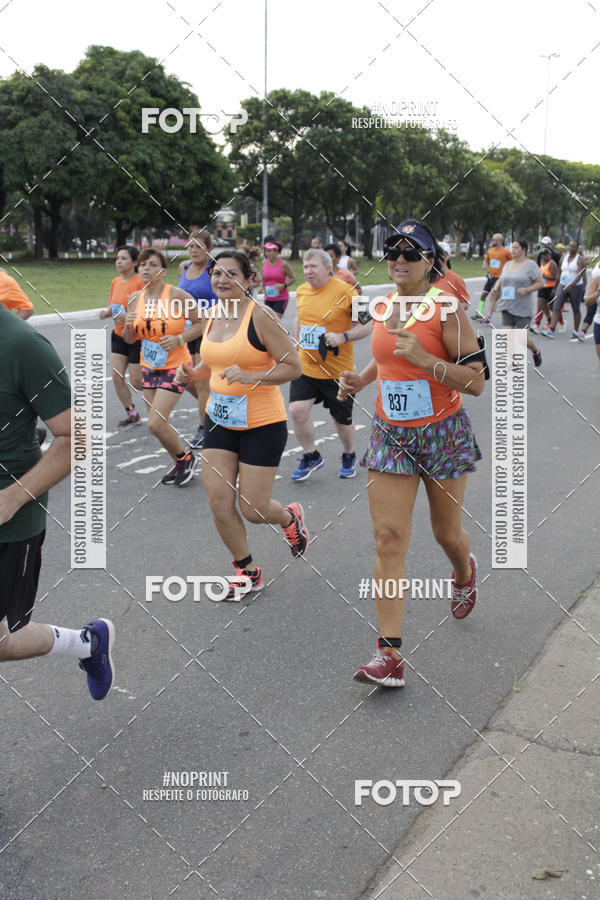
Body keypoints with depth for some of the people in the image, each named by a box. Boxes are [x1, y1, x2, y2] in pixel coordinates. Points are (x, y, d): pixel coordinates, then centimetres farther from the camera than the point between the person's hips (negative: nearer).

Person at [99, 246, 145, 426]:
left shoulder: (140, 282, -15)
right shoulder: (115, 282, 8)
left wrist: (128, 317, -29)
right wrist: (106, 313, -3)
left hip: (138, 337, -7)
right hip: (118, 335, 7)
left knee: (136, 382, -2)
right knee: (116, 376, -1)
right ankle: (131, 414, 13)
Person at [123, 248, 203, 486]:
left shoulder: (177, 295, -15)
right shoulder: (136, 299, 2)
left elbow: (201, 323, -8)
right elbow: (129, 339, 9)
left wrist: (179, 339, -22)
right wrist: (128, 325, -13)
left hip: (175, 366, -6)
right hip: (149, 366, 6)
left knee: (155, 423, -13)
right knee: (157, 423, 10)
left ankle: (186, 457, 12)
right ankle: (181, 464, 31)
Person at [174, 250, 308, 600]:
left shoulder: (261, 315, -14)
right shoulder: (212, 316, 6)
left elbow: (293, 367, -16)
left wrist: (251, 377, -28)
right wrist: (193, 373, 1)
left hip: (263, 423, -6)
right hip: (219, 419, 6)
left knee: (253, 510, -1)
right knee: (219, 503, 1)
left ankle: (290, 518, 36)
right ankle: (247, 571, 23)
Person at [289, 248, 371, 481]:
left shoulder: (345, 292, -14)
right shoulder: (302, 291, 3)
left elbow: (367, 325, -12)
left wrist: (343, 337, -26)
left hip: (337, 369, -4)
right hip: (305, 365, 4)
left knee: (342, 419, 9)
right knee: (297, 410, -9)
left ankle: (349, 457, 38)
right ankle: (312, 457, 13)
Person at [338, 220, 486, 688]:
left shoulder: (447, 309, -12)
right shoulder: (382, 307, 5)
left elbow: (476, 381, -15)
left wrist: (424, 359, -27)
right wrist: (362, 377, 5)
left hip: (442, 435, -4)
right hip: (390, 437, 4)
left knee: (447, 533, 13)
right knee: (388, 538, -5)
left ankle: (465, 570, 53)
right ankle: (389, 655, -3)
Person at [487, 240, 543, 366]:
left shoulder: (531, 265, -5)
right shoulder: (508, 264, 11)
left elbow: (540, 283, -6)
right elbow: (501, 279, 26)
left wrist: (527, 290, -19)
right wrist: (496, 287, 5)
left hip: (523, 308, -5)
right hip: (507, 306, 5)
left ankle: (536, 351, 31)